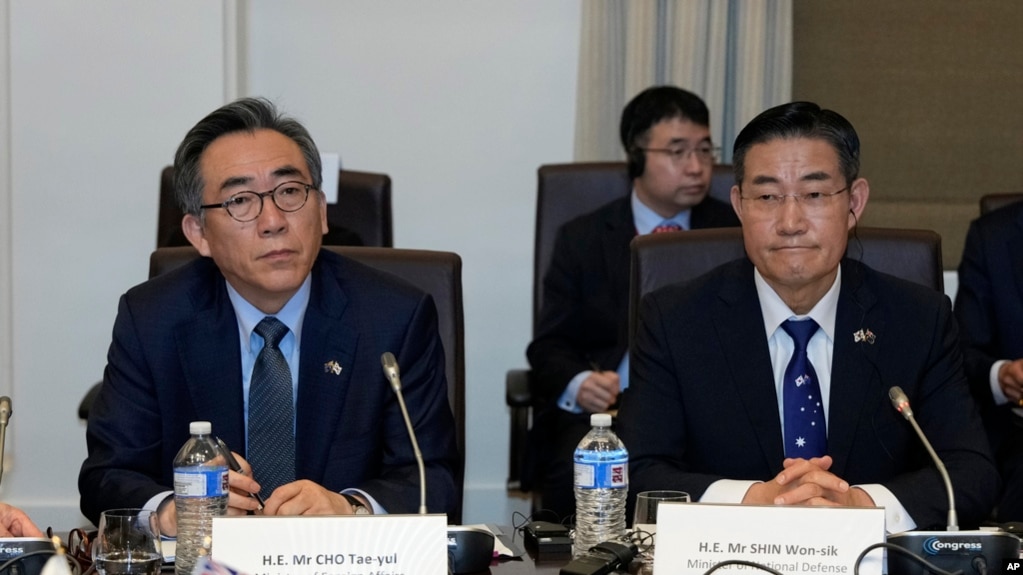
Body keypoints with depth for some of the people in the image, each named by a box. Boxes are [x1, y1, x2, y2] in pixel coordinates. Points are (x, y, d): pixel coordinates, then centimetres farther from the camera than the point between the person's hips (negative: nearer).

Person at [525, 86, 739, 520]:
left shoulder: (736, 234, 13)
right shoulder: (582, 239, 12)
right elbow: (549, 347, 9)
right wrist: (579, 385, -15)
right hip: (603, 410, 0)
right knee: (576, 474, -33)